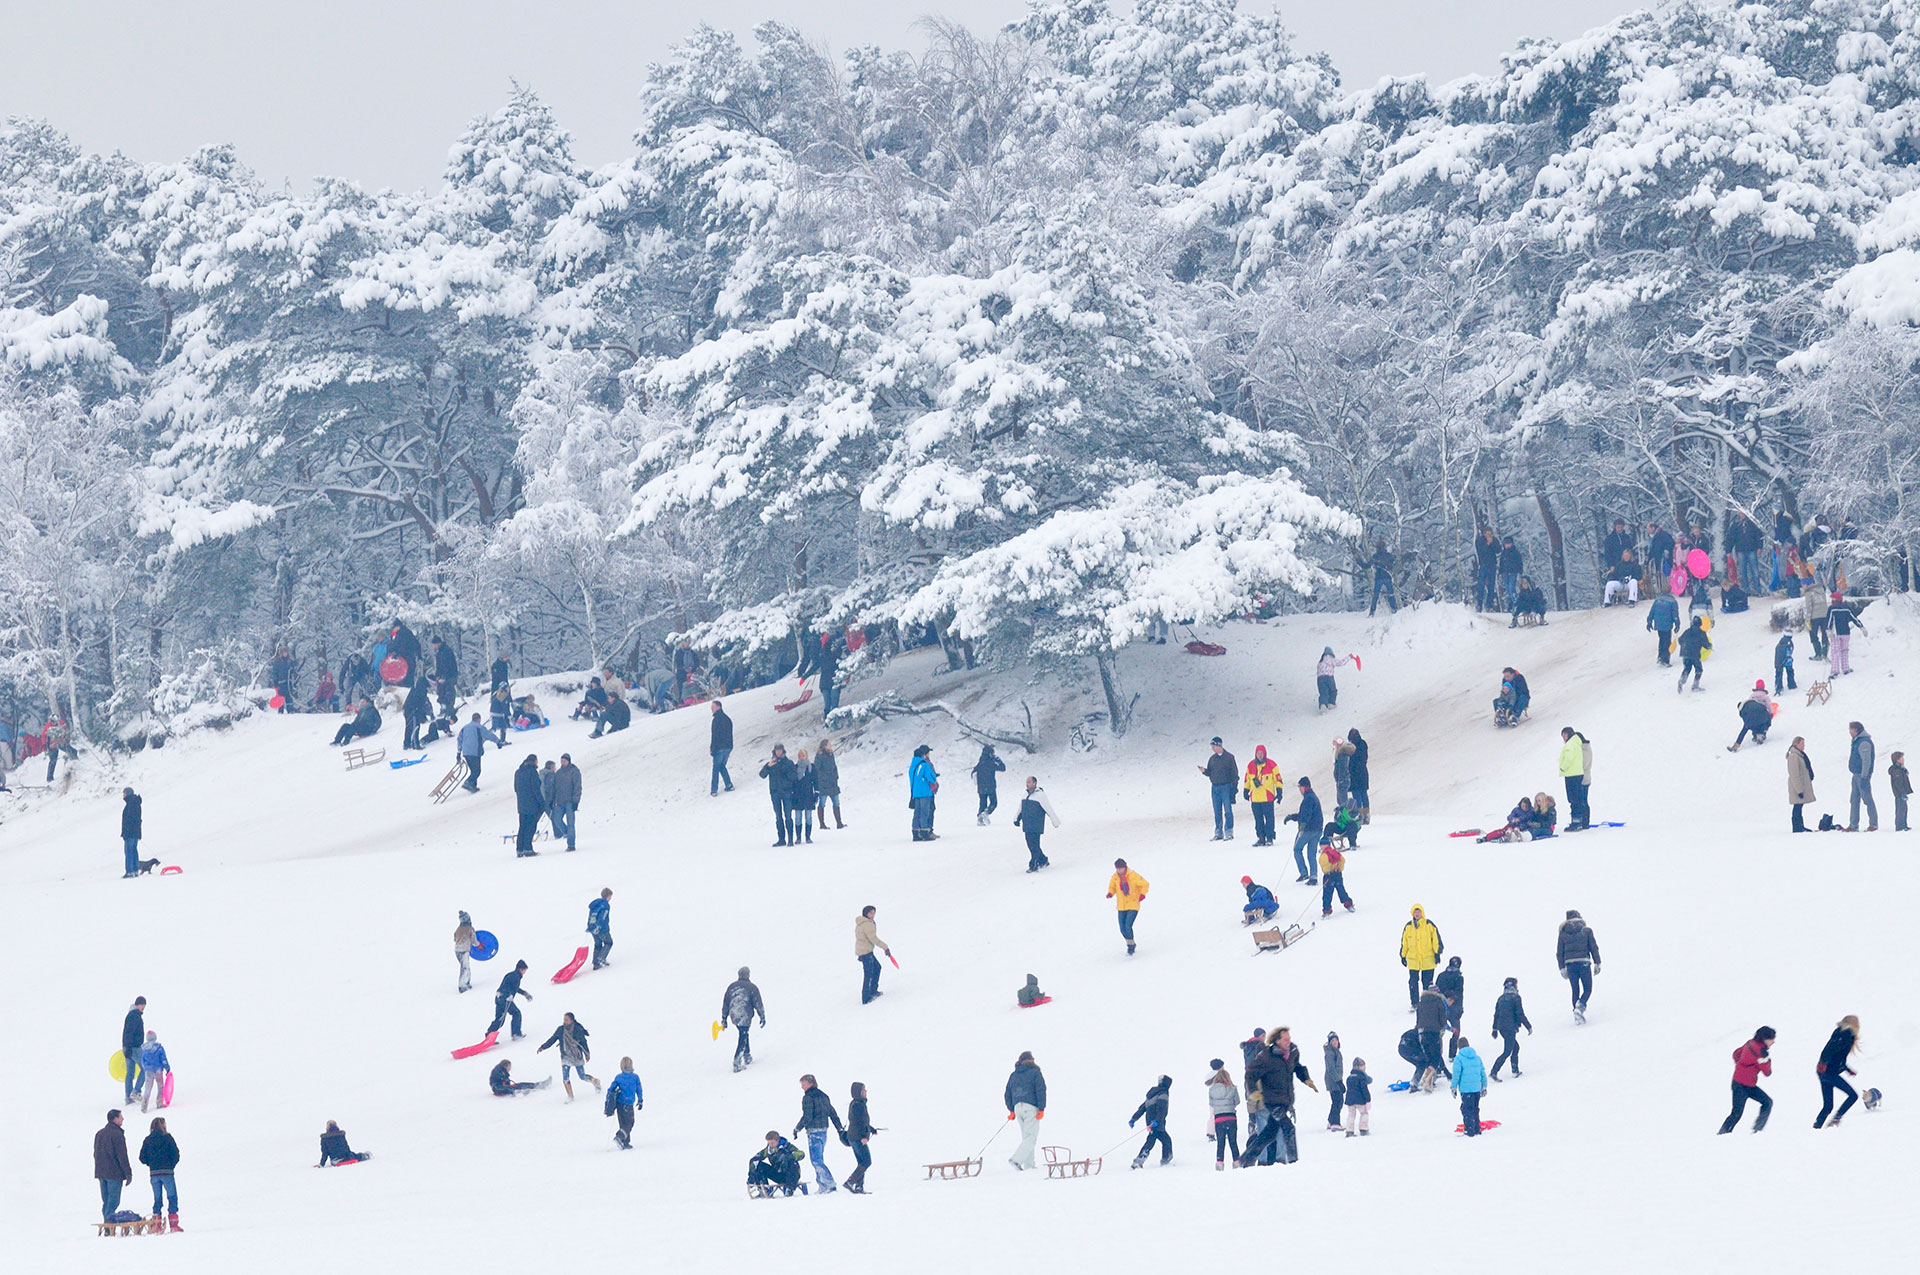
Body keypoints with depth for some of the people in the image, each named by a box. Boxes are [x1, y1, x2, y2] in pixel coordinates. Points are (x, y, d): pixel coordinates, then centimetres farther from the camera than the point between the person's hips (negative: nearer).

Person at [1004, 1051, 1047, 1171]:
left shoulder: (1013, 1075, 14)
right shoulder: (1034, 1073, -2)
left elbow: (1008, 1094, 15)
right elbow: (1041, 1091, -9)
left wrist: (1011, 1110, 21)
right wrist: (1042, 1109, -8)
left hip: (1018, 1107, 6)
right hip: (1031, 1107, -6)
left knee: (1026, 1137, 14)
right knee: (1031, 1137, -7)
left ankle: (1028, 1164, 9)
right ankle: (1016, 1159, -22)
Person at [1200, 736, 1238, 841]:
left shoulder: (1229, 757, -3)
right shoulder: (1212, 759, 13)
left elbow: (1234, 772, -3)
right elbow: (1210, 772, 16)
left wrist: (1234, 785, -9)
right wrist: (1204, 770, -6)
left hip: (1226, 787, -5)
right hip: (1215, 788, 5)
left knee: (1227, 810, -7)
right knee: (1217, 811, 7)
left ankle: (1228, 833, -4)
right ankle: (1218, 833, 13)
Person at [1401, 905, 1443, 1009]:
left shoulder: (1429, 925, 0)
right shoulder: (1408, 927, 6)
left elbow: (1436, 939, 2)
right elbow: (1404, 943, 12)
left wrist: (1437, 953, -3)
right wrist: (1403, 956, 11)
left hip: (1427, 960, -2)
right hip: (1413, 960, 2)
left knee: (1427, 982, 4)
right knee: (1413, 982, 0)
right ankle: (1414, 1003, 9)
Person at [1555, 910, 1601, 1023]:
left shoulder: (1563, 933, 7)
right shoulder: (1586, 931, 2)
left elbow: (1559, 953, 7)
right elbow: (1594, 948, 0)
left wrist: (1562, 968, 11)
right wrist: (1597, 963, 6)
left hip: (1570, 964, 2)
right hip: (1584, 962, -2)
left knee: (1575, 991, 12)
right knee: (1587, 990, 5)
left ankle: (1577, 1013, 6)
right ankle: (1581, 1006, -21)